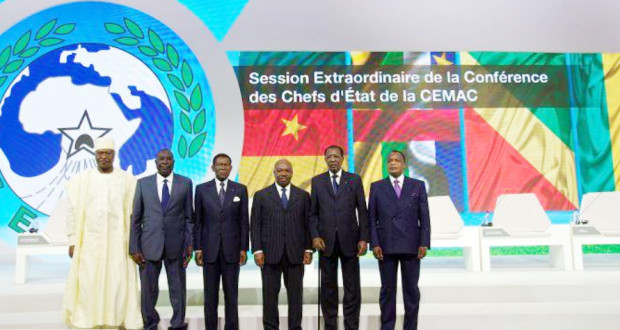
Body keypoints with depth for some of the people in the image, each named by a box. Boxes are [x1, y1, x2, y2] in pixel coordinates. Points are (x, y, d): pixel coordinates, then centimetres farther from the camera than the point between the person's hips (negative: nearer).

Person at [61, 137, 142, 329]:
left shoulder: (128, 181, 1)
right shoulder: (81, 180, 4)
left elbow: (134, 213, 1)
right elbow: (72, 211, 5)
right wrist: (72, 241, 0)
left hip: (118, 242, -1)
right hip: (89, 241, 1)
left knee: (119, 283, -2)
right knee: (88, 284, -1)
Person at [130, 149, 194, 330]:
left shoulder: (185, 183, 3)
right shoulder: (143, 183, 4)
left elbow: (189, 217, 4)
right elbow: (136, 218, 3)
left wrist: (189, 244, -2)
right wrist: (134, 248, -2)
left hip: (176, 245, 0)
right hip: (149, 245, 1)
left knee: (178, 288, 8)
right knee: (148, 290, 8)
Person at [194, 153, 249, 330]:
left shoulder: (240, 189, 4)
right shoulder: (202, 189, 4)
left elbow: (244, 221, 3)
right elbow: (198, 221, 4)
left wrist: (244, 248, -2)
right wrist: (198, 248, -1)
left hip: (232, 249, 0)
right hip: (209, 249, 0)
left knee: (231, 292, 5)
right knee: (210, 293, 6)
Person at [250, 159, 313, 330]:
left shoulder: (303, 196, 9)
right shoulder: (261, 195, 6)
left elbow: (307, 224, 8)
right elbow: (255, 225, 3)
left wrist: (308, 249, 0)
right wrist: (257, 250, -5)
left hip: (295, 253, 1)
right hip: (270, 253, -1)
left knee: (296, 294, 5)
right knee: (270, 295, 4)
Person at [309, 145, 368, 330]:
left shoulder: (354, 180, 5)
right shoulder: (317, 181, 8)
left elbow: (362, 211, 3)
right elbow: (313, 213, 6)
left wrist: (364, 238, -4)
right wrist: (315, 236, -6)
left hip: (349, 240, -1)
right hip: (326, 241, 1)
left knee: (352, 287, 3)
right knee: (328, 286, 7)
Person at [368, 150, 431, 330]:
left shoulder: (418, 185, 6)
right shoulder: (377, 187, 6)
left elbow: (424, 217, 3)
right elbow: (372, 218, 3)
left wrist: (424, 243, -5)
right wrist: (374, 244, -6)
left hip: (411, 246, 0)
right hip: (386, 246, 0)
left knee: (411, 289, 6)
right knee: (387, 289, 6)